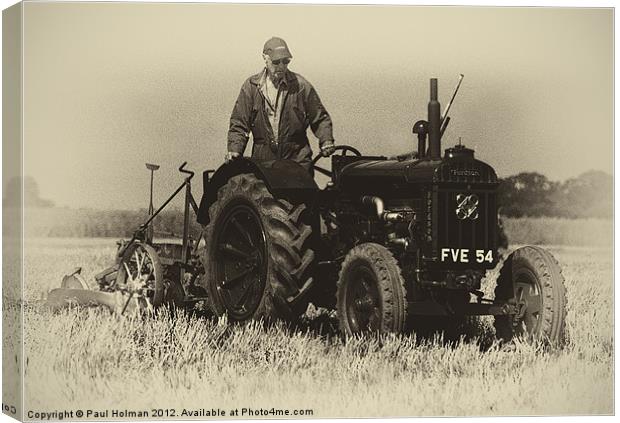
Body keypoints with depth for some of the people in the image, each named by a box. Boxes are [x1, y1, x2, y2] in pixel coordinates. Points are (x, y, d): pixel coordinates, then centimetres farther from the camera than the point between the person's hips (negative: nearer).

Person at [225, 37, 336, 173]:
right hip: (262, 160, 1)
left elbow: (320, 119, 10)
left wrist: (326, 141, -7)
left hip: (298, 161, 0)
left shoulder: (301, 85, 4)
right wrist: (234, 150, -9)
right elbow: (239, 123, 6)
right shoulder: (251, 86, 6)